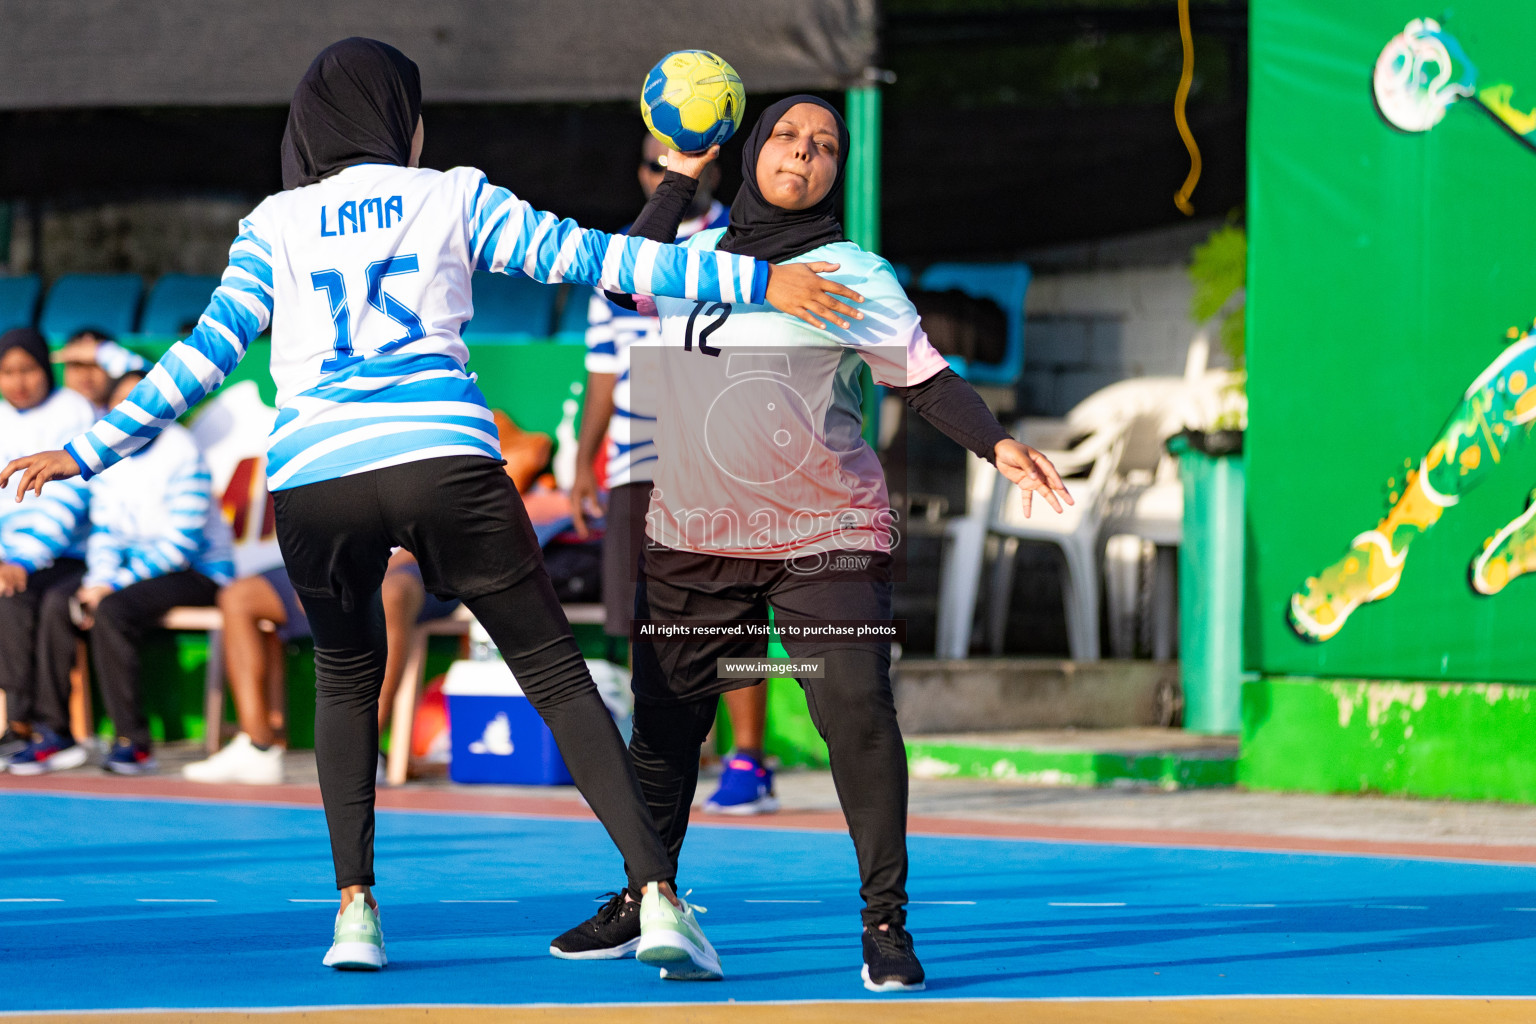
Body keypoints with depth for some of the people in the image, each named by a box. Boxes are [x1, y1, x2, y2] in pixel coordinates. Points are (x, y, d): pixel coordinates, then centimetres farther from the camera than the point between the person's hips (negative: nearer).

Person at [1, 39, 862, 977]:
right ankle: (657, 896, -12)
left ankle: (356, 908, 13)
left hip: (312, 477, 2)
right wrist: (754, 280, 8)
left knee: (347, 678, 26)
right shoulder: (453, 199, 15)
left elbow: (206, 353, 10)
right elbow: (588, 257, 9)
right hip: (444, 459, -2)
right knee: (558, 677, 2)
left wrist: (90, 451, 15)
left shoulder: (275, 225, 18)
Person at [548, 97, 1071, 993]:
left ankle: (886, 920, -8)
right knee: (664, 719, 9)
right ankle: (643, 900, 26)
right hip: (690, 538, 4)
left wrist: (997, 445, -21)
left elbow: (927, 378, -4)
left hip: (824, 538, -4)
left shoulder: (850, 273, -2)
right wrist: (681, 178, 13)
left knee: (857, 715, -16)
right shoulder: (696, 255, 9)